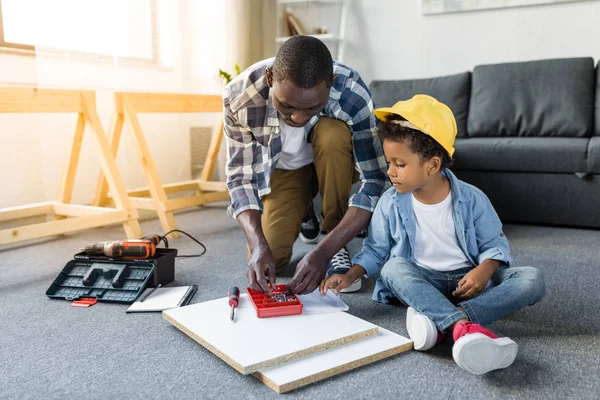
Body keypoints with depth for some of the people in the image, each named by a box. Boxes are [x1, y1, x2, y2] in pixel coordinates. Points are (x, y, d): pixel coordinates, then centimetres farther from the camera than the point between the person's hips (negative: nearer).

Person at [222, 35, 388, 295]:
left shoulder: (352, 93, -35)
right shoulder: (240, 97, -30)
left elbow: (375, 182, -33)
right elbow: (241, 176, -21)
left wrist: (324, 251, -42)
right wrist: (259, 245, -36)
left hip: (332, 162, -1)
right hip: (282, 168, 1)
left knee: (332, 132, -35)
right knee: (270, 257, -17)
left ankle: (337, 247, -16)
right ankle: (303, 213, 18)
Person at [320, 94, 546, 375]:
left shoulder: (471, 199, -8)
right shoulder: (391, 203, -5)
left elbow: (494, 244, 0)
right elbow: (375, 249, 5)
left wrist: (484, 270, -22)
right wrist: (348, 277, -11)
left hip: (468, 282, 1)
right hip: (421, 282, 0)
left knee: (532, 280, -22)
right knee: (393, 268, -32)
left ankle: (437, 320, -37)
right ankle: (464, 327, -50)